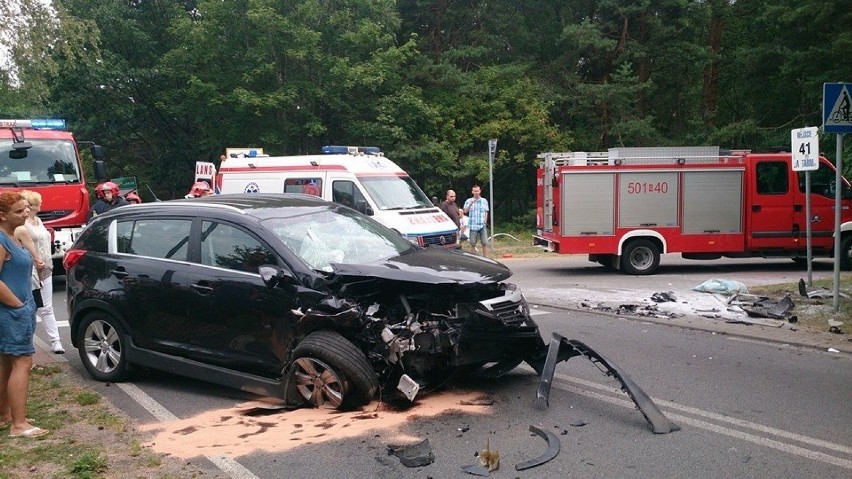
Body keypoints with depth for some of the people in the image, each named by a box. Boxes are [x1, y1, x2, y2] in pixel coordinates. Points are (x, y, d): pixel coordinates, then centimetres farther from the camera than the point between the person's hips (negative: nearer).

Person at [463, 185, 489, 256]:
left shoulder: (484, 201, 9)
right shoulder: (468, 201, 6)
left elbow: (486, 212, 12)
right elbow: (465, 211, -5)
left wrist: (485, 222, 1)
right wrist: (471, 203, -16)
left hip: (482, 225, 0)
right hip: (472, 225, 0)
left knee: (484, 243, -4)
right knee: (473, 244, 3)